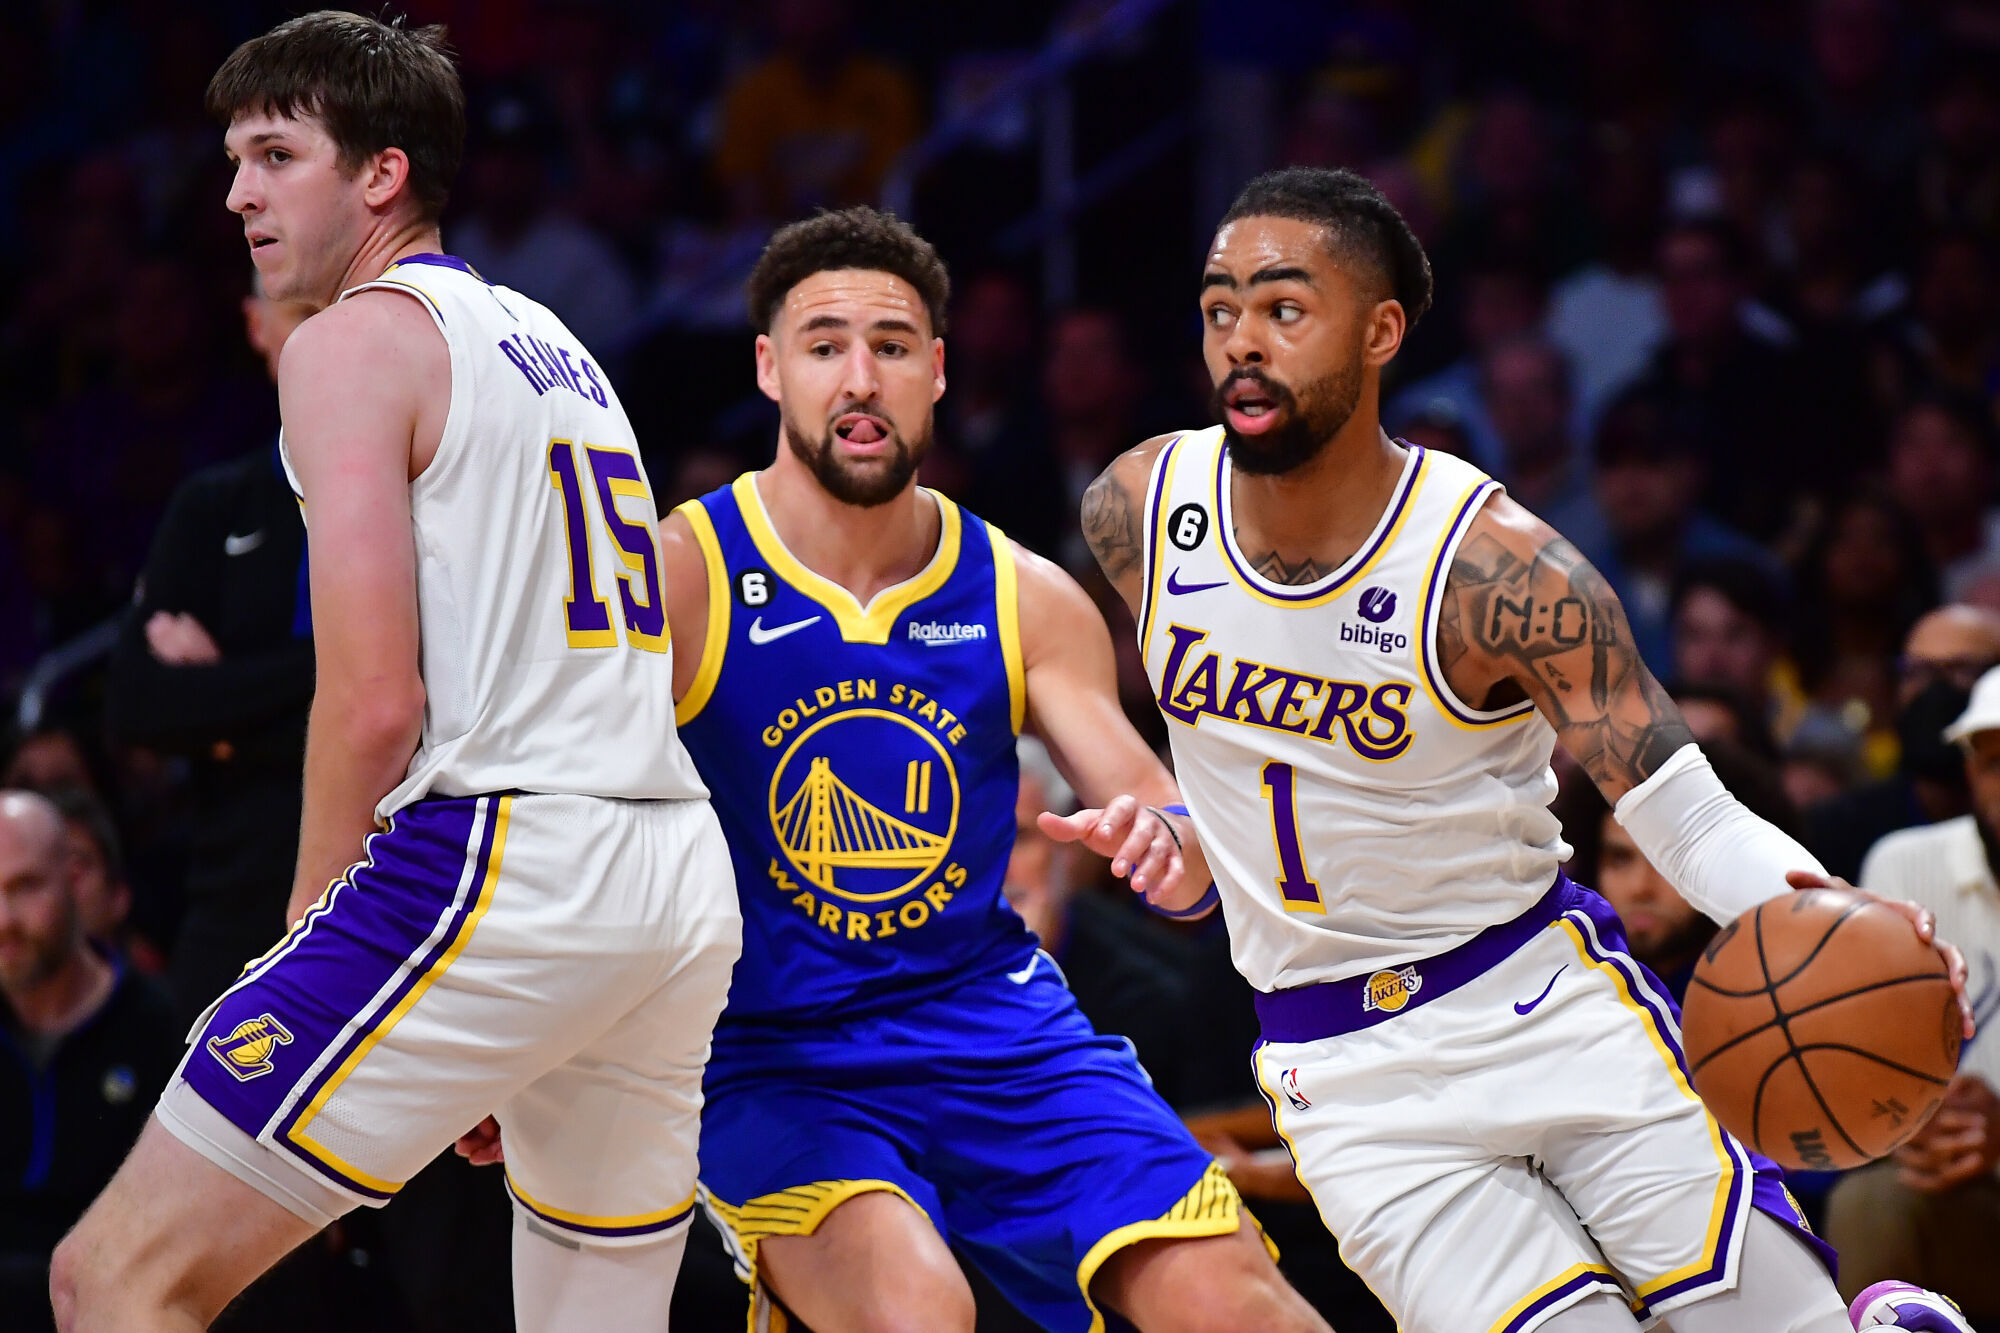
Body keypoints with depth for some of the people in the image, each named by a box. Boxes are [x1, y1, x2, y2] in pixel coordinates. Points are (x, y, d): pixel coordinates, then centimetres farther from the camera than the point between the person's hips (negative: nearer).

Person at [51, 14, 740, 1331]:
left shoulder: (357, 338, -3)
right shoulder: (556, 344, 24)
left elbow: (377, 702, -13)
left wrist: (308, 942, -1)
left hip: (492, 857, -9)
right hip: (685, 884, 9)